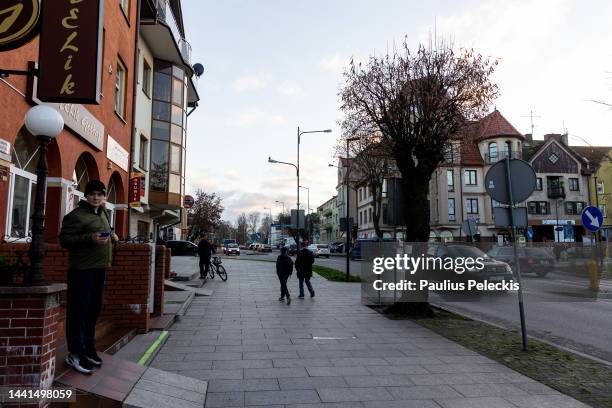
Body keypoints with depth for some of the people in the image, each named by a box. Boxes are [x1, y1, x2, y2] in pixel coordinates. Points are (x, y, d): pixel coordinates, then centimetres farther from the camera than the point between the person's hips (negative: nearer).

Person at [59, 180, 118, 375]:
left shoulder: (104, 213, 16)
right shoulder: (76, 215, -9)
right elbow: (64, 239, -15)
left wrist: (111, 236, 11)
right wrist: (90, 239, -26)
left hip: (99, 268, 8)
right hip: (82, 269, -8)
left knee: (94, 309, 15)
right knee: (78, 310, -3)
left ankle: (88, 348, 28)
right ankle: (75, 353, 5)